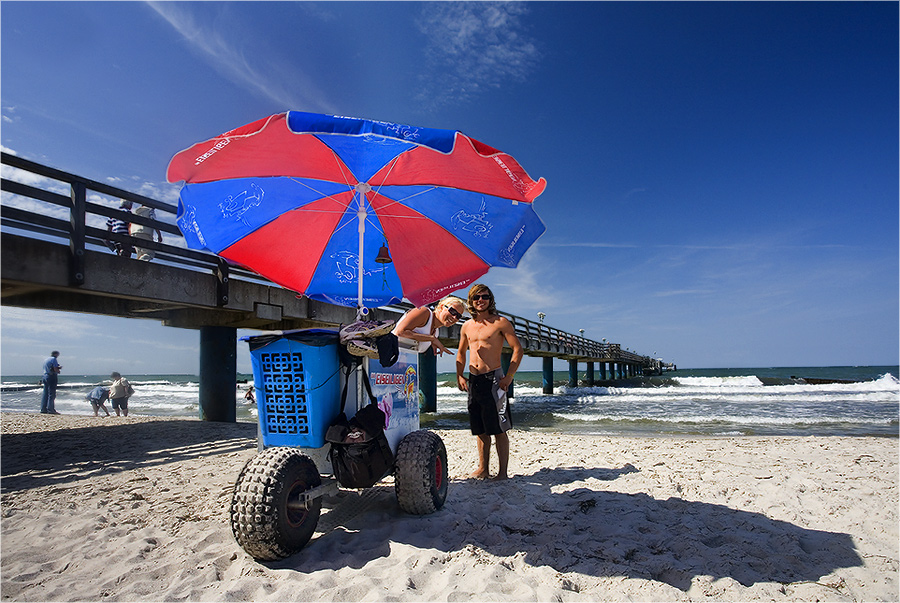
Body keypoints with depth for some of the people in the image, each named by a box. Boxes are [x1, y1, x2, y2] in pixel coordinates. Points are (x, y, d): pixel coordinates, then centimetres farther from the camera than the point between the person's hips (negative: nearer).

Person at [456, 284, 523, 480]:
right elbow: (461, 353, 24)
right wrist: (459, 376, 10)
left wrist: (509, 376, -13)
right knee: (480, 430, 11)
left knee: (499, 429, -3)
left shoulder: (500, 323, -3)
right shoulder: (467, 326, 13)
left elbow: (518, 349, -6)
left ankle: (503, 471, 5)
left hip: (493, 379, -5)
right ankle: (483, 469, 20)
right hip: (473, 381, 5)